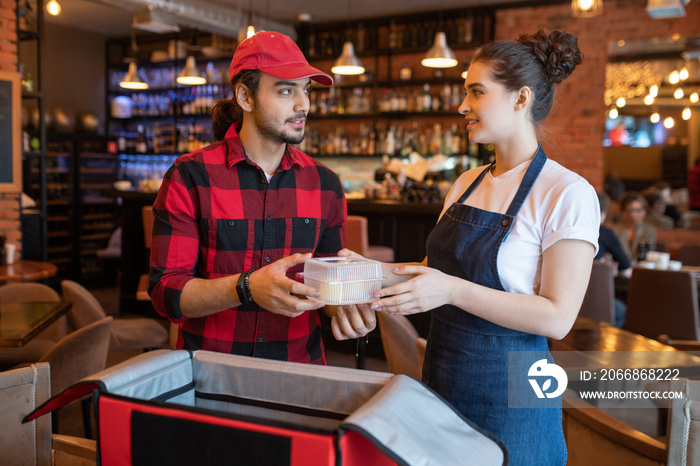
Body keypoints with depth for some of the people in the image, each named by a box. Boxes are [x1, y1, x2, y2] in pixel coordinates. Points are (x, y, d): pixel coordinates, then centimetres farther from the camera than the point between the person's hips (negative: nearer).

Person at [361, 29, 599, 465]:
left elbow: (557, 317, -20)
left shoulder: (568, 194, -15)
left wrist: (452, 290, -27)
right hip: (443, 380, 7)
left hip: (509, 395, -6)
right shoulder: (466, 184, 7)